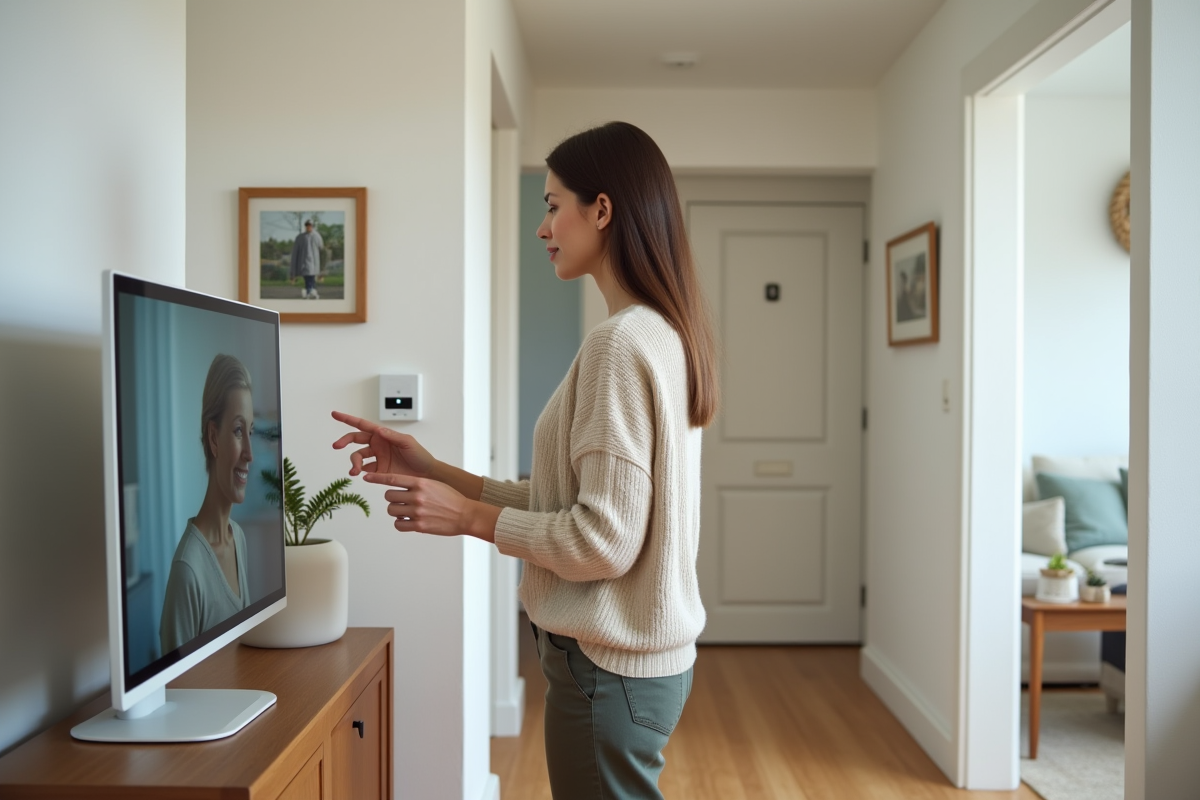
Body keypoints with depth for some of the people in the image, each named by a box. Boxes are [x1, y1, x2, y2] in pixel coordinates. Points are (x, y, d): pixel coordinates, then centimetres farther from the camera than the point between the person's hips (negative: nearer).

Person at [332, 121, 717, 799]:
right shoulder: (666, 335, 9)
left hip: (609, 667, -9)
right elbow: (571, 499, 10)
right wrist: (438, 473, 7)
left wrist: (471, 517, -10)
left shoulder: (621, 343, -20)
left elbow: (605, 541, -21)